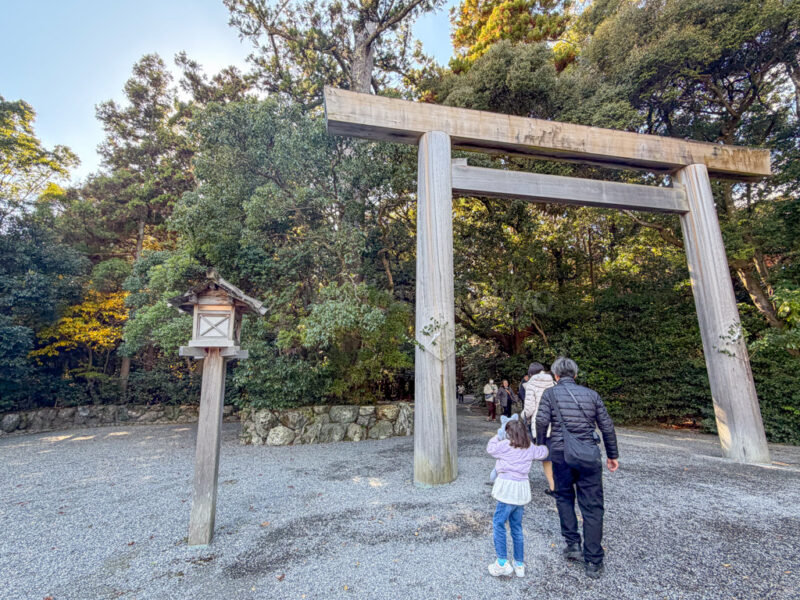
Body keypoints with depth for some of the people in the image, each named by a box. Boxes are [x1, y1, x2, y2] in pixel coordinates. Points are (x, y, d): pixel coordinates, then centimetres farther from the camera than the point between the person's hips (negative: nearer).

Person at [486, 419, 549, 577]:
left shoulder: (505, 445, -12)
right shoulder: (530, 448, 5)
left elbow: (490, 448, 4)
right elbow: (543, 452, 22)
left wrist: (498, 436, 16)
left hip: (508, 488, -7)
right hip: (522, 488, 7)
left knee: (498, 523, 2)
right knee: (516, 526, 16)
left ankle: (502, 562, 0)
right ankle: (519, 564, 24)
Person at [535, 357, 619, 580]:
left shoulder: (550, 393, -1)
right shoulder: (591, 394, 6)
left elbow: (542, 421, -11)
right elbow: (607, 427, 7)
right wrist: (612, 455, 18)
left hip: (561, 453, -1)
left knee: (564, 497, 21)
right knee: (592, 507, 9)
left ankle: (573, 545, 20)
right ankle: (593, 562, 14)